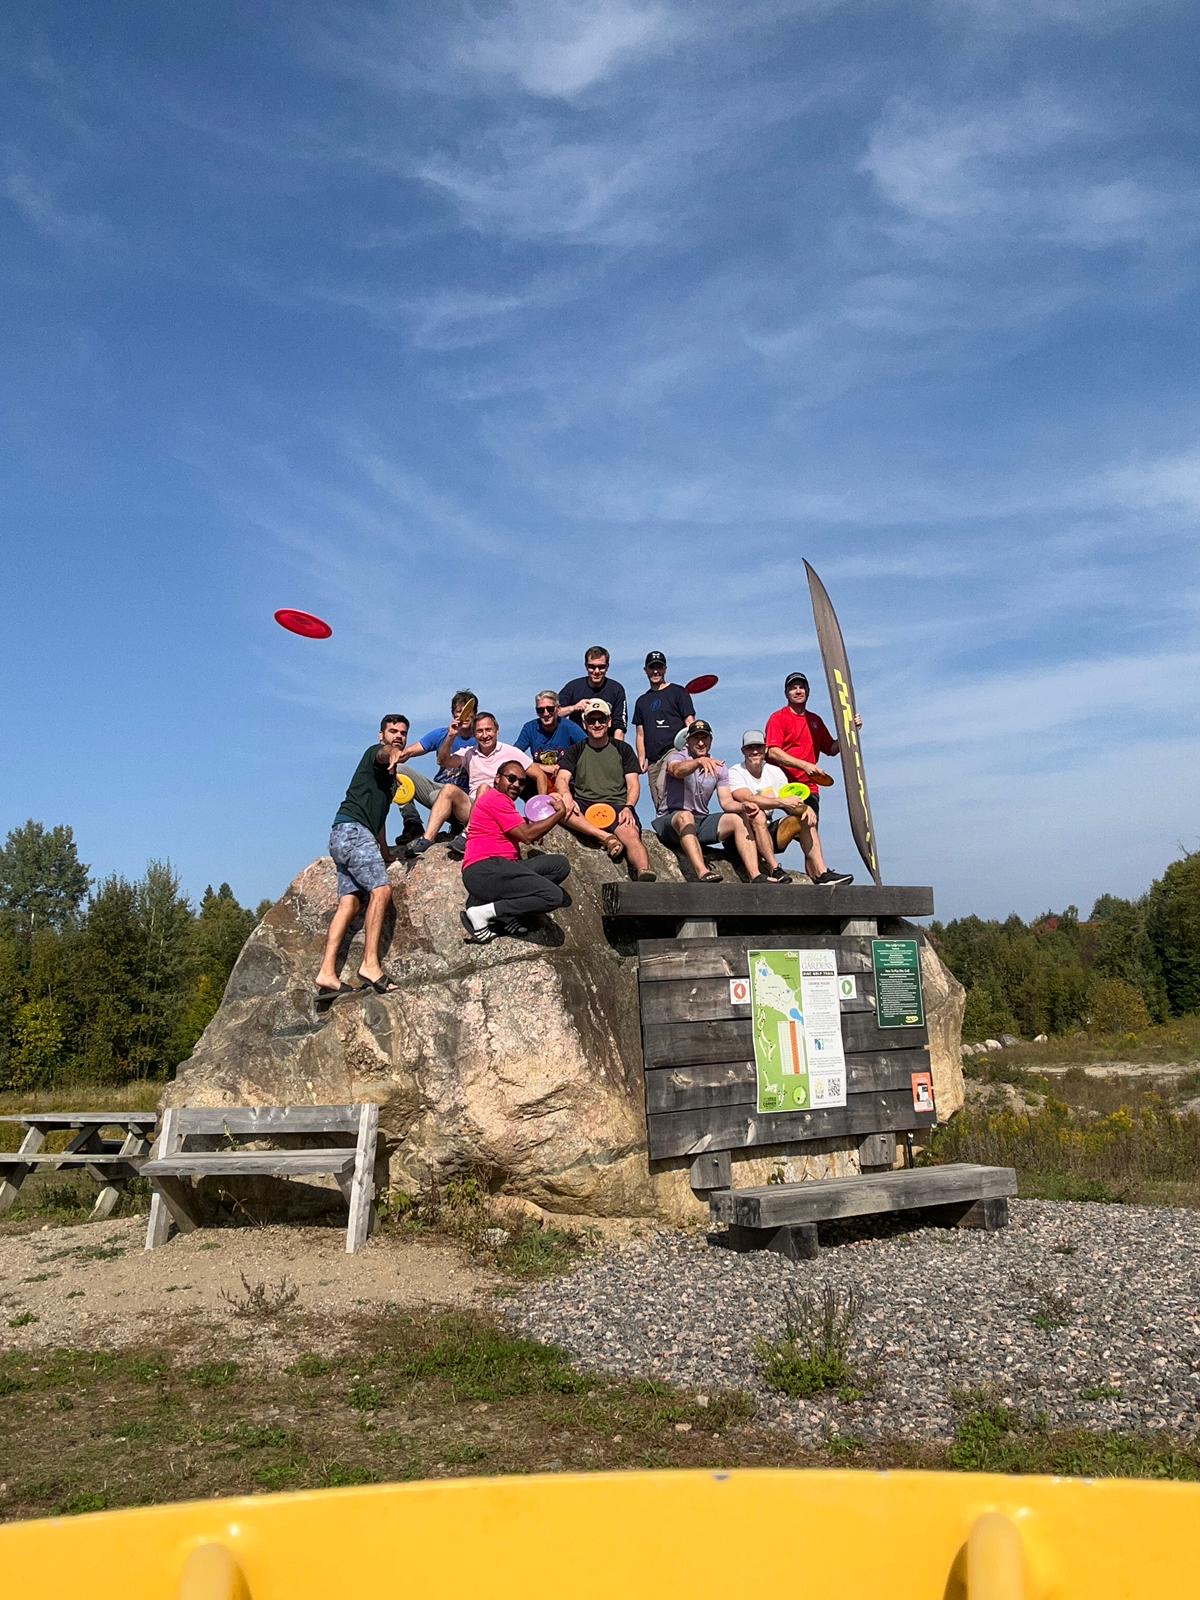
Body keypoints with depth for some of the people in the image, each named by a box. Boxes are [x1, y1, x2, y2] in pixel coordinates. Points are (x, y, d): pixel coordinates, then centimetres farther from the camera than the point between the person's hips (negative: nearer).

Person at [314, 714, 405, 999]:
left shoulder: (390, 775, 30)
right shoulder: (375, 753, 3)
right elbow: (382, 753, -25)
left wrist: (387, 855, 40)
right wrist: (391, 753, -49)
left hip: (350, 836, 9)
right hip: (351, 829, -9)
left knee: (350, 902, -4)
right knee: (381, 889, -22)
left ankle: (326, 975, -13)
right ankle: (370, 965, -29)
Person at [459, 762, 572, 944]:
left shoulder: (501, 800, 28)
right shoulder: (496, 799, -5)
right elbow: (527, 835, -10)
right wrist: (559, 813, 0)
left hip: (499, 870, 11)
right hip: (486, 870, -11)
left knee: (561, 864, 2)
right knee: (554, 896, -21)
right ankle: (482, 913, -17)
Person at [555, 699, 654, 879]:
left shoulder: (622, 749, 18)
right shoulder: (575, 751, 19)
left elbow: (633, 784, 9)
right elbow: (561, 779, 3)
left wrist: (628, 808, -13)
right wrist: (567, 796, -22)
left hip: (616, 805, -1)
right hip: (584, 806, 1)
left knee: (631, 834, -35)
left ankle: (644, 873, -58)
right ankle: (606, 837, -36)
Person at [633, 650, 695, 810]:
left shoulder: (678, 692, 9)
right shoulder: (642, 701, 23)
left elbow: (690, 723, 3)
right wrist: (641, 758, 7)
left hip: (675, 750, -5)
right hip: (652, 759, 5)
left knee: (662, 786, -29)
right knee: (657, 801, -2)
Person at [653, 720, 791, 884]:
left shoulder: (719, 767, 11)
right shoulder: (677, 757, -4)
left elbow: (726, 802, 0)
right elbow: (677, 770, -31)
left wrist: (743, 805, -22)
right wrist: (699, 761, -51)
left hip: (701, 822, 5)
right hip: (671, 820, -5)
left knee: (739, 819, -13)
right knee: (685, 816, -38)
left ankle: (755, 876, -26)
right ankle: (703, 873, -53)